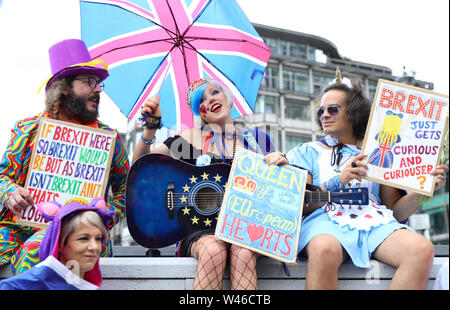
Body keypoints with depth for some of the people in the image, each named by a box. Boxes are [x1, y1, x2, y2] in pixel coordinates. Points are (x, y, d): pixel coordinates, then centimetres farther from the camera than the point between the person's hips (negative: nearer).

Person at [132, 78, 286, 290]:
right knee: (213, 251, -35)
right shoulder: (190, 139, 10)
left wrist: (281, 165, -5)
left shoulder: (257, 139, 14)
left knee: (244, 252, -34)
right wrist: (151, 128, -8)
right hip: (200, 228, 0)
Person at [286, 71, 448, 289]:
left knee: (422, 250, -29)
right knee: (323, 250, -40)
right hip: (326, 220, -2)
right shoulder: (308, 152, 17)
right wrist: (337, 181, -8)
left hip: (375, 223, 3)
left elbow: (395, 211, 17)